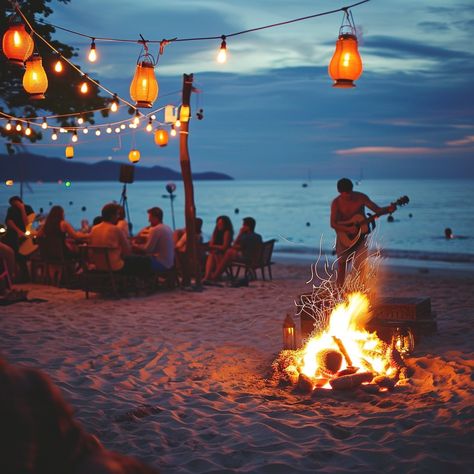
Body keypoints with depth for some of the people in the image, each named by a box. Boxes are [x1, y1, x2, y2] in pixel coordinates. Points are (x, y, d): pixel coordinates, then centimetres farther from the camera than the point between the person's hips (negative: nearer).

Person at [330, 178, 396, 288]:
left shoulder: (361, 197, -9)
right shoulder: (336, 203, -12)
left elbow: (377, 210, -8)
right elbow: (333, 224, -17)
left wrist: (388, 209, -28)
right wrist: (348, 229, -30)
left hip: (360, 234, 0)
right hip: (344, 237, 0)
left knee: (361, 264, -11)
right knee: (341, 263, 8)